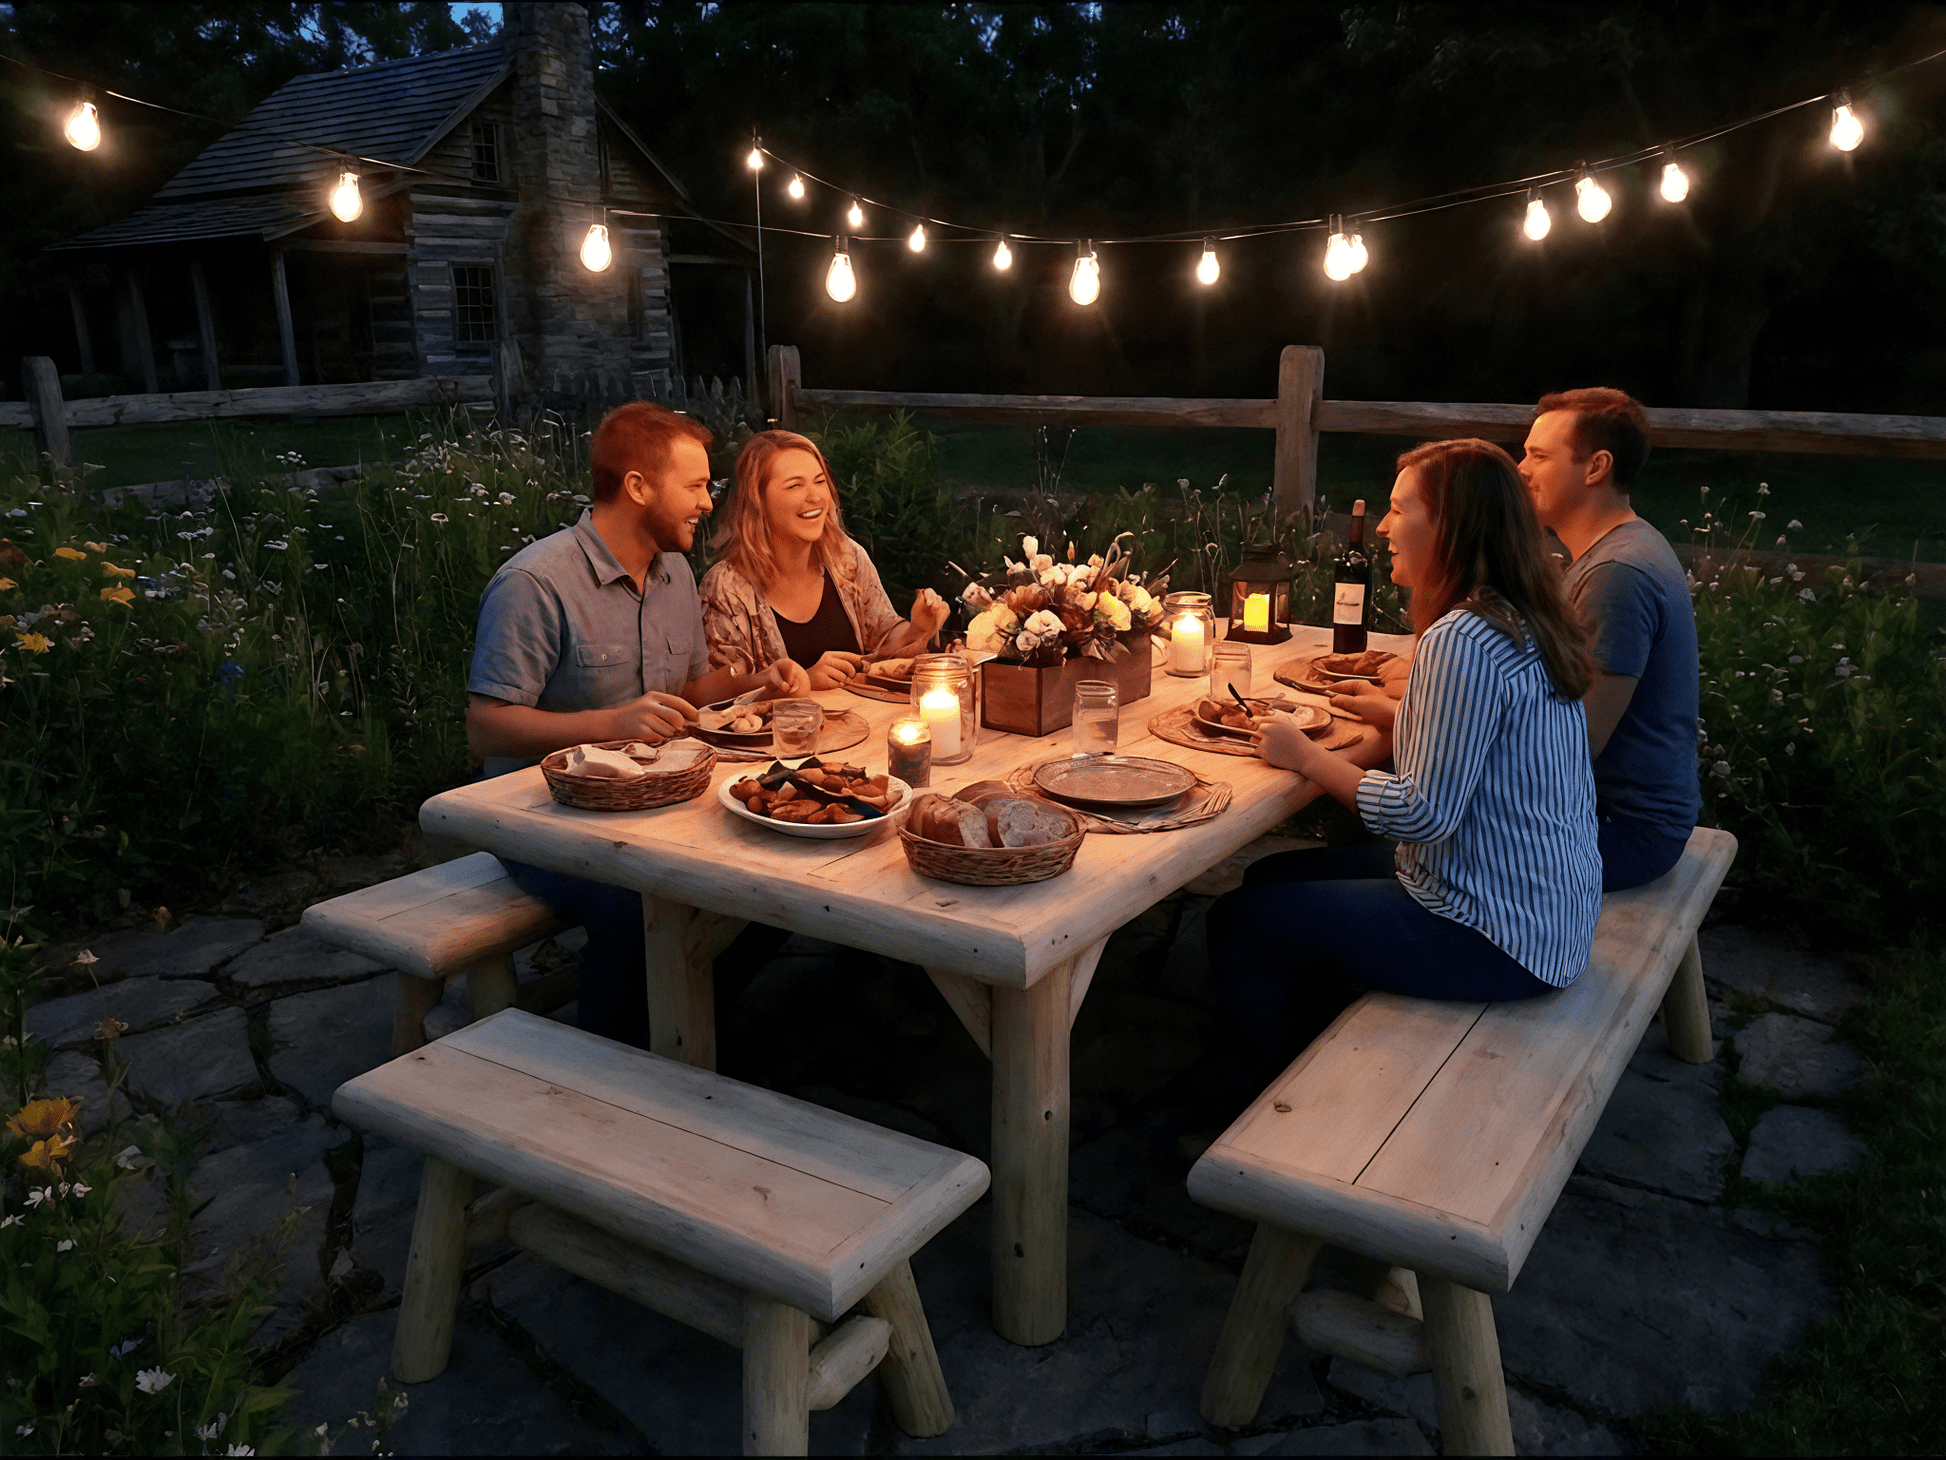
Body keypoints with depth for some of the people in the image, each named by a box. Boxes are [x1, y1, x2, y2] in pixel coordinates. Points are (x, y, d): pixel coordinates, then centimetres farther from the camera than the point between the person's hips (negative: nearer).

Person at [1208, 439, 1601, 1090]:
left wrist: (1306, 756, -14)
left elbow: (1425, 813, -25)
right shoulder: (1523, 623, 7)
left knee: (1239, 923, -3)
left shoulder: (1463, 641, -24)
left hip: (1497, 939, -10)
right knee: (1274, 877, 19)